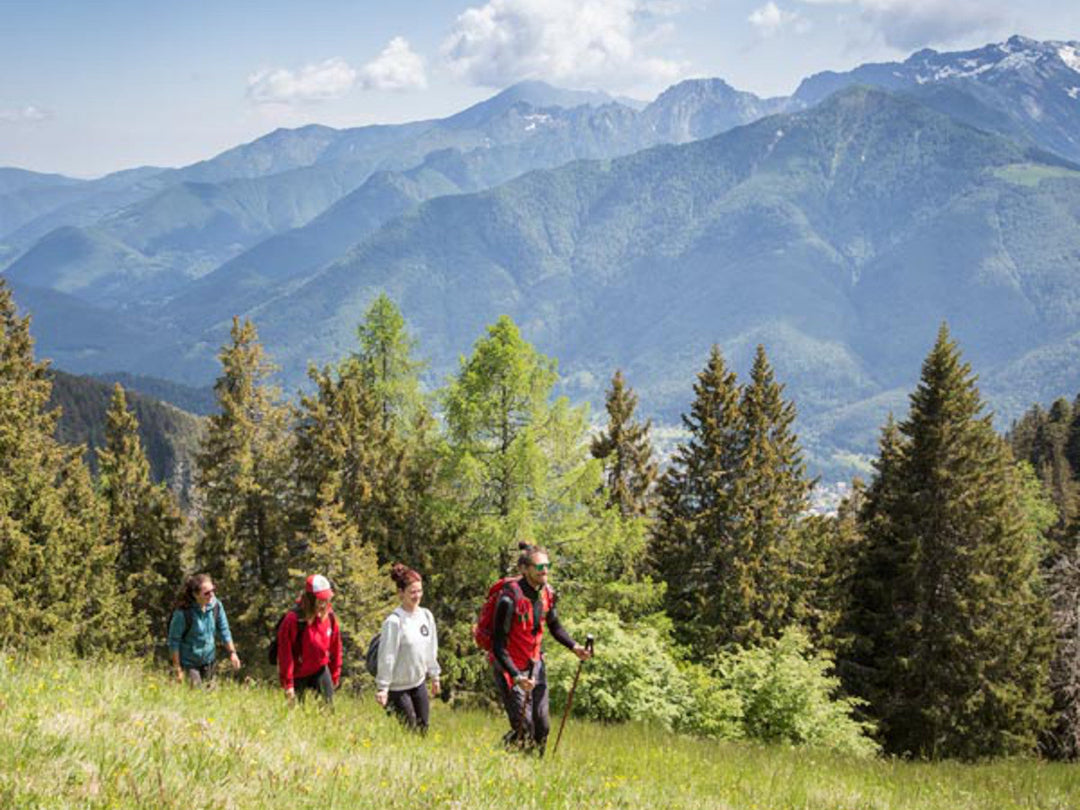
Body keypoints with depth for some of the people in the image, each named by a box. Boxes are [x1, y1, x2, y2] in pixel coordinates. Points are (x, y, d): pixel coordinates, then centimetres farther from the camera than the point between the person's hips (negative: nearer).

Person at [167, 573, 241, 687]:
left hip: (209, 660, 5)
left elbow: (223, 630, 5)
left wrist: (232, 652, 1)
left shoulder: (215, 605, -11)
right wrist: (177, 669, -13)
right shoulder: (182, 613, -25)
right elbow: (174, 641, -16)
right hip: (189, 662, -5)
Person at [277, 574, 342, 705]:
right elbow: (285, 653, -18)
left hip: (320, 669, 3)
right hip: (298, 673, -3)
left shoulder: (329, 616, -6)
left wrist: (335, 675, 9)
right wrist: (288, 683, -18)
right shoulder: (293, 619, -21)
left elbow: (335, 646, 5)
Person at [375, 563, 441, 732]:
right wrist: (382, 688, -16)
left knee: (422, 728, 10)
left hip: (419, 683, 6)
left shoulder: (426, 615, 2)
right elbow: (387, 657, -17)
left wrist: (434, 676, 17)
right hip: (398, 687, -6)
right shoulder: (394, 621, -19)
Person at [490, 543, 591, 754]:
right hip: (509, 666, -7)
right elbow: (498, 645, -22)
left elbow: (555, 626, 15)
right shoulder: (510, 598, -25)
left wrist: (574, 646, -1)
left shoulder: (547, 594, -3)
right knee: (524, 728, -11)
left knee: (542, 726, 7)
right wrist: (516, 677, -29)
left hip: (534, 664, 7)